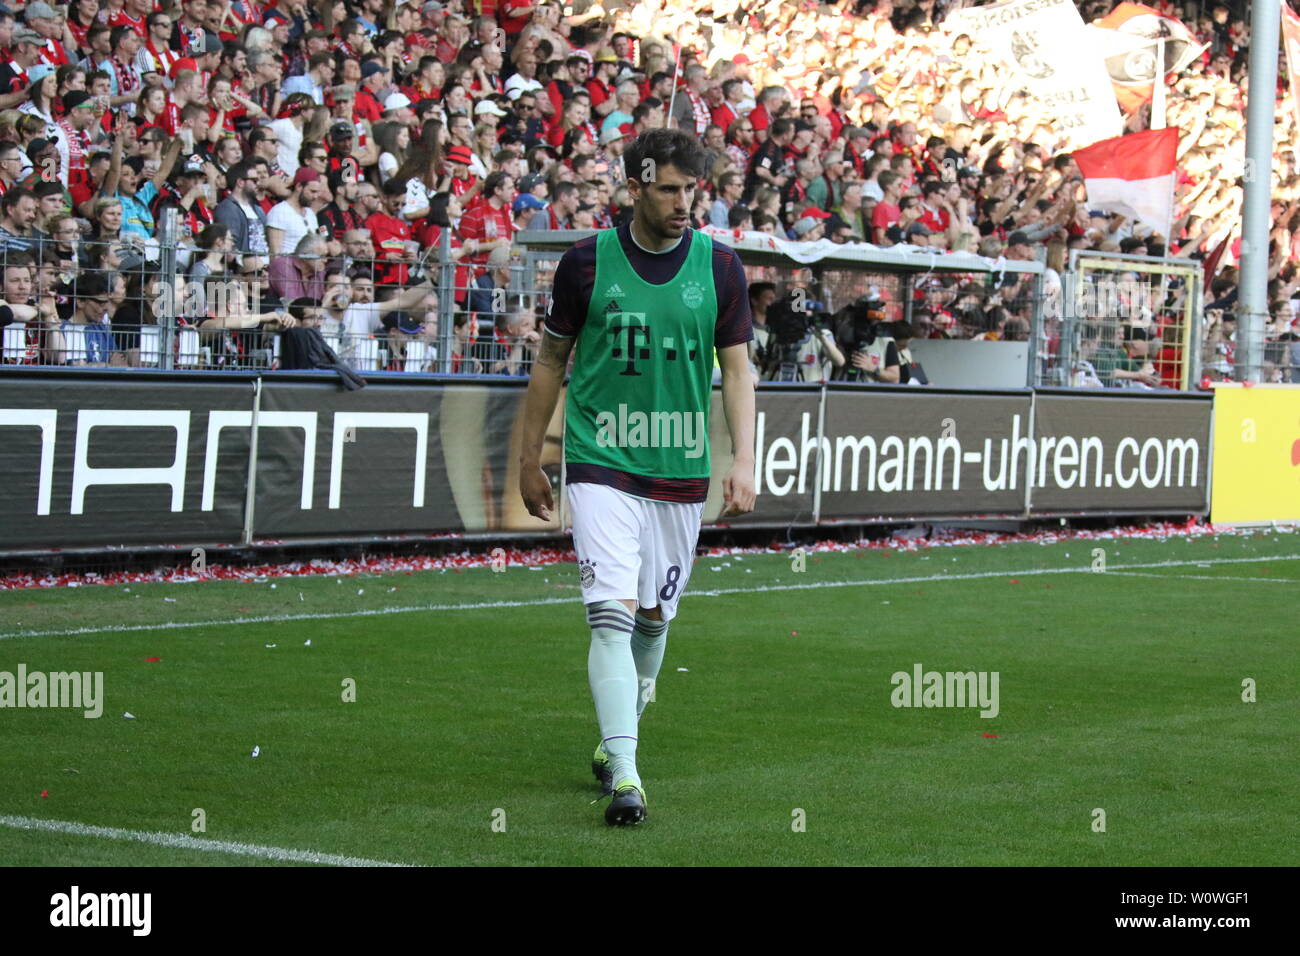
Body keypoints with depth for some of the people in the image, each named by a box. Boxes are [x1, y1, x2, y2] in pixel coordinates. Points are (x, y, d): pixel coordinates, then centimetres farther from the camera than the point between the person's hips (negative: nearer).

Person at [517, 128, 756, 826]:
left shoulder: (719, 267, 2)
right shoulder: (587, 262, -2)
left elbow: (736, 369, 5)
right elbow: (551, 360, 9)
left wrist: (743, 461, -6)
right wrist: (529, 460, 10)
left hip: (680, 470, 3)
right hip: (601, 462, -2)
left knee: (655, 618, 12)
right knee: (612, 613, -15)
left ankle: (616, 738, 35)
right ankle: (624, 774, -19)